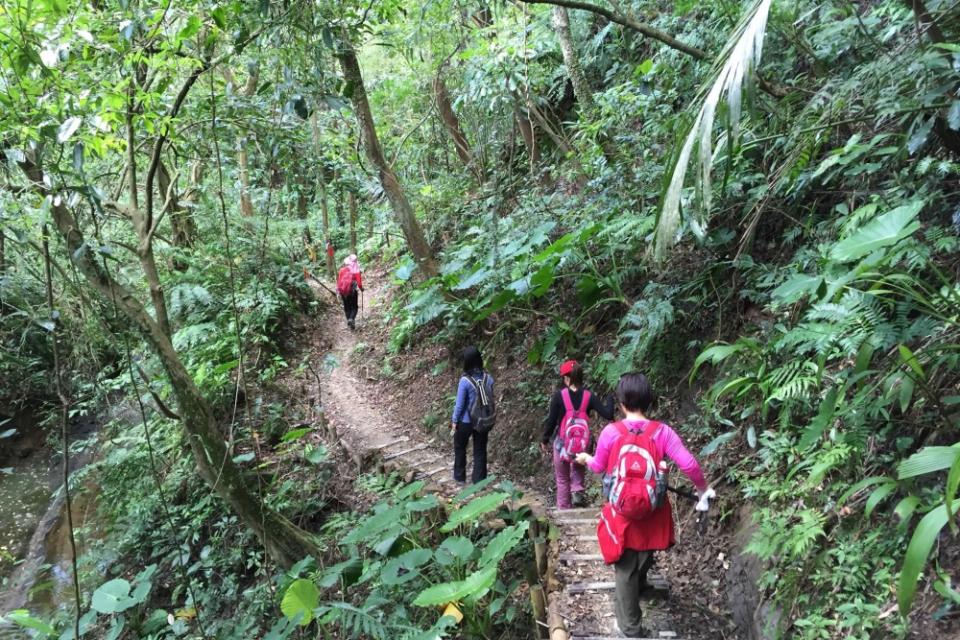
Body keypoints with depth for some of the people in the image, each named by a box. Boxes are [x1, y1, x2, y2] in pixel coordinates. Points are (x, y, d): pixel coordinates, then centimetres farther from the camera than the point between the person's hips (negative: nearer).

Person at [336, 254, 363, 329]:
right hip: (352, 290, -3)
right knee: (354, 306, 6)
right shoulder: (356, 270, -6)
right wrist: (361, 288, 8)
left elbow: (339, 280, 6)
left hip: (343, 290, 3)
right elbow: (359, 281, -9)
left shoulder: (342, 269, 5)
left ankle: (348, 319, 14)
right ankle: (352, 319, -16)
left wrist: (338, 290, 13)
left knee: (346, 306, 17)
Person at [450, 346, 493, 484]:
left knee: (460, 448, 21)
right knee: (480, 451, 15)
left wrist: (454, 421, -3)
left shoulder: (465, 381, -22)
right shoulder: (488, 378, -9)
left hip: (465, 421, -3)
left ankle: (459, 477, 33)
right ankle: (479, 480, 22)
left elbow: (459, 404, -16)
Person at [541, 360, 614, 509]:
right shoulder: (588, 396, -8)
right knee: (578, 470, 28)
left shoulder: (559, 395, -13)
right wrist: (610, 398, 9)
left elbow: (551, 421, -10)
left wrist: (545, 441, 3)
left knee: (562, 479, 16)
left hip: (562, 443, -2)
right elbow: (608, 414, -10)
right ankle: (577, 490, 1)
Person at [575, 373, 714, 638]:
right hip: (652, 511, 2)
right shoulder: (662, 431, -11)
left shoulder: (611, 432, -13)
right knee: (644, 556, 29)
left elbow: (599, 467, 1)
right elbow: (688, 464, -14)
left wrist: (586, 459, 24)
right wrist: (703, 489, 4)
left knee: (626, 568, 11)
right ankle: (639, 586, 57)